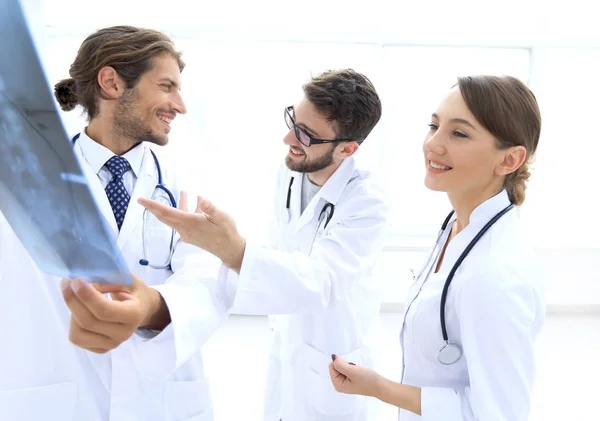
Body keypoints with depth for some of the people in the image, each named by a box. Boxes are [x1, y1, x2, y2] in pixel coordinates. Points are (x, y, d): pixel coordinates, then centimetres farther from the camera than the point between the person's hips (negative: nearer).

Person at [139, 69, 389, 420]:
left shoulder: (367, 204, -27)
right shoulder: (290, 173, -6)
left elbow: (317, 281, -40)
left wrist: (233, 249, -55)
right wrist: (279, 315, 15)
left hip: (333, 363, -6)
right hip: (286, 348, 6)